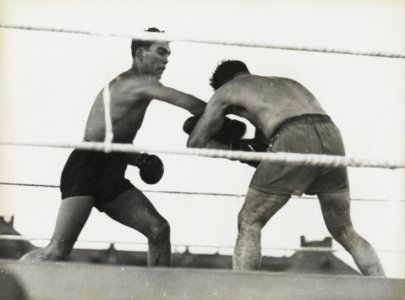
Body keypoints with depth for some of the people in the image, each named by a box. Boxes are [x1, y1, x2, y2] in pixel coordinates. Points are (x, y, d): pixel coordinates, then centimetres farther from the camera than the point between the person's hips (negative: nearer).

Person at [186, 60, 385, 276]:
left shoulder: (226, 90, 25)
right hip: (331, 136, 5)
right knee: (345, 232, 19)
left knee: (249, 224, 12)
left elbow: (195, 142, 24)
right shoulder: (289, 83, 40)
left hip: (293, 141, -5)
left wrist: (236, 150, 33)